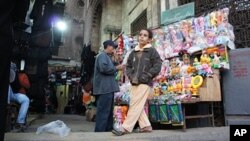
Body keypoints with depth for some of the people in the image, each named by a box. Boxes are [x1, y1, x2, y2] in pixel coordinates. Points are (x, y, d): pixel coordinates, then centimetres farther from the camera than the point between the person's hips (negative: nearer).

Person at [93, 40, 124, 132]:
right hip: (104, 88, -11)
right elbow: (104, 68, -24)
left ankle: (108, 130, 23)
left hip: (108, 88, 11)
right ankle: (99, 131, -4)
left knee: (109, 111, 14)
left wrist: (116, 68, 16)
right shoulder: (102, 55, -8)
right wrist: (116, 68, -13)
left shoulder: (107, 57, 24)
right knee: (103, 111, -9)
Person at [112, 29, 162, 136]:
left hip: (144, 83, -6)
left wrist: (146, 76, -14)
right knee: (138, 106, 8)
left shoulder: (152, 51, -1)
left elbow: (157, 66, -7)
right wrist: (130, 76, 3)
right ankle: (146, 126, 19)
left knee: (135, 105, -7)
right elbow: (128, 66, 21)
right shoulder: (134, 52, 14)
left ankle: (126, 128, -3)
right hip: (134, 83, 7)